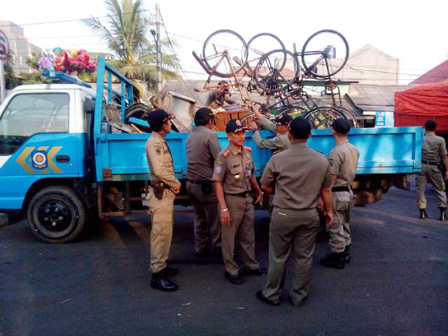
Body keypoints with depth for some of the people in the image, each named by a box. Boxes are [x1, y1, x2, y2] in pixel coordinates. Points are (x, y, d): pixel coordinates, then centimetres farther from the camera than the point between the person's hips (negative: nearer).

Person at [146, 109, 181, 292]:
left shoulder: (160, 141, 14)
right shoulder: (155, 143, -17)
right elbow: (159, 170, -26)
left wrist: (174, 184, 4)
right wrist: (177, 184, -13)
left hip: (166, 192, 10)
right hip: (161, 193, -10)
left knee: (164, 231, 18)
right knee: (161, 233, -6)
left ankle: (161, 265, 31)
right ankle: (157, 275, 1)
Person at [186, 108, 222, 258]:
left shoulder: (191, 136, 9)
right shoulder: (210, 134, -12)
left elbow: (197, 158, 6)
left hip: (192, 183, 7)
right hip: (207, 184, -7)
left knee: (199, 218, 16)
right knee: (214, 218, 7)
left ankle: (199, 249, 24)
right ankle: (217, 247, 18)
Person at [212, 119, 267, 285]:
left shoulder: (247, 152, 2)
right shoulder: (224, 156, -18)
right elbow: (218, 183, -17)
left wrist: (259, 192, 22)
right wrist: (223, 207, -21)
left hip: (247, 198, 7)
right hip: (232, 200, -6)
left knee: (248, 235, 19)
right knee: (229, 237, 9)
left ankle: (251, 265, 36)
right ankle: (231, 270, 25)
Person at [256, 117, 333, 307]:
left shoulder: (278, 159, -13)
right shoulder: (322, 160, -6)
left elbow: (265, 186, -2)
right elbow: (326, 190, 3)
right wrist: (328, 211, 18)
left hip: (283, 215, -2)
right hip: (309, 215, 2)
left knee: (279, 257, 12)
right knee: (304, 257, 14)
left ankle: (272, 294, 27)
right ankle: (299, 296, 28)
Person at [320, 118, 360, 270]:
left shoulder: (336, 152, -22)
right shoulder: (354, 150, 4)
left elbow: (331, 179, -22)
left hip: (337, 193, -9)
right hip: (348, 191, 9)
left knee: (336, 227, 3)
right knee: (345, 224, 21)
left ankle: (337, 257, 13)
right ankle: (345, 253, 33)